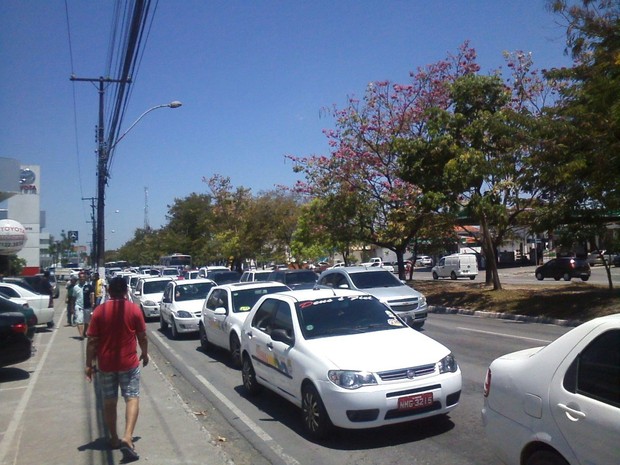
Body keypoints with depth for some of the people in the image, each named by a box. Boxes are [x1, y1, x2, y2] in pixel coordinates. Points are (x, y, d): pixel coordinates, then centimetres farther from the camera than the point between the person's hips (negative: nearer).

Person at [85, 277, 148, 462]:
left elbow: (92, 341, -5)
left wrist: (89, 364, 4)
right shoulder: (134, 309, -6)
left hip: (106, 364, 2)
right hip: (129, 362, -2)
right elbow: (142, 337, -1)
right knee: (132, 398, 3)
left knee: (109, 402, 15)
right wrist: (144, 354, 15)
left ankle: (114, 439, 24)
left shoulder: (99, 311, -5)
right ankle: (127, 438, -13)